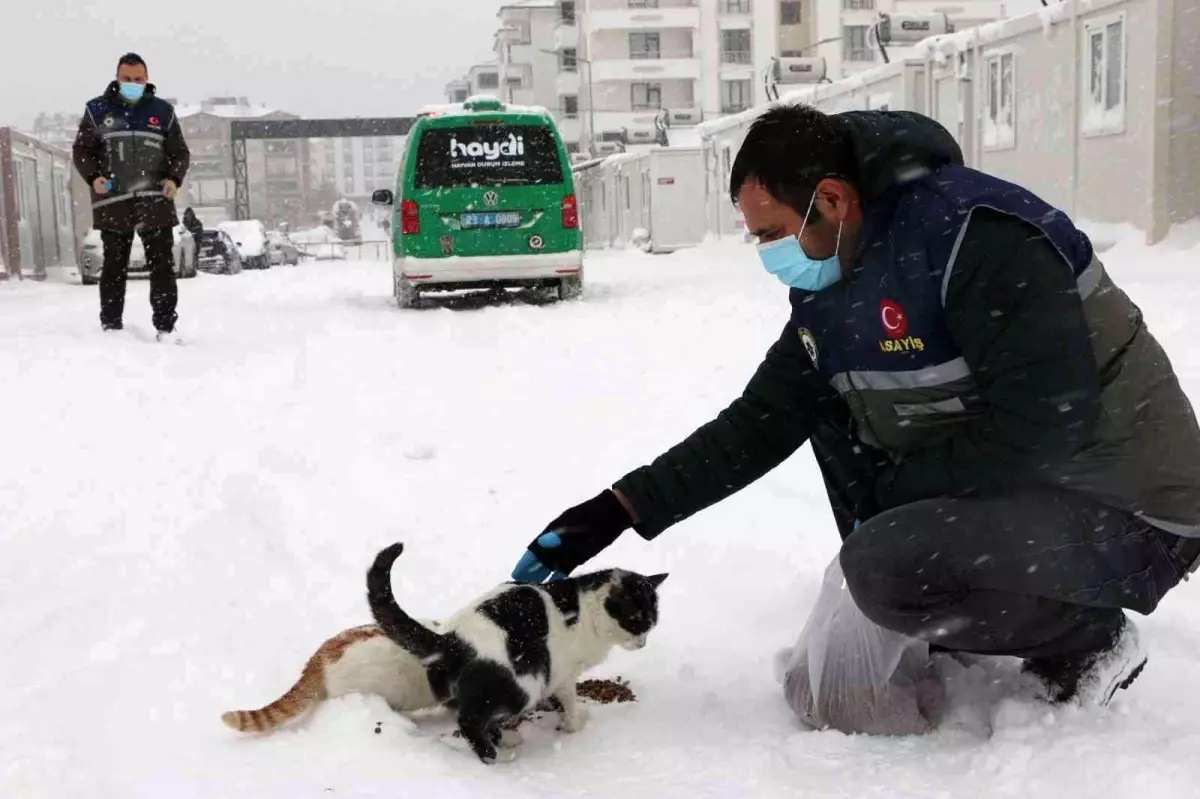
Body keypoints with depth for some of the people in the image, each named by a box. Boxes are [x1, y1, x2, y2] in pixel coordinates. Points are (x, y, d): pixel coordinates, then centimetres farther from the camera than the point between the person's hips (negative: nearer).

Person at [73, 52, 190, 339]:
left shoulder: (162, 111, 8)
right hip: (113, 203, 0)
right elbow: (82, 150, 9)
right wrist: (93, 177, -9)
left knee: (162, 267, 0)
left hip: (156, 202, 0)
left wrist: (174, 179, -7)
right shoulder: (98, 110, 6)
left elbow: (180, 152, 12)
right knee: (115, 268, 6)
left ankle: (166, 328, 5)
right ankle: (111, 328, 13)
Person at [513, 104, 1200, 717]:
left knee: (886, 564, -29)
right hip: (992, 490, 9)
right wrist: (616, 512, -3)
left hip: (1128, 516, -9)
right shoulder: (831, 292, 2)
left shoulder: (979, 235, -25)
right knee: (824, 400, 6)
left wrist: (892, 491, -16)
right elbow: (756, 426, 4)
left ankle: (1091, 642, -2)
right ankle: (924, 628, 9)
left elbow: (1042, 432, -29)